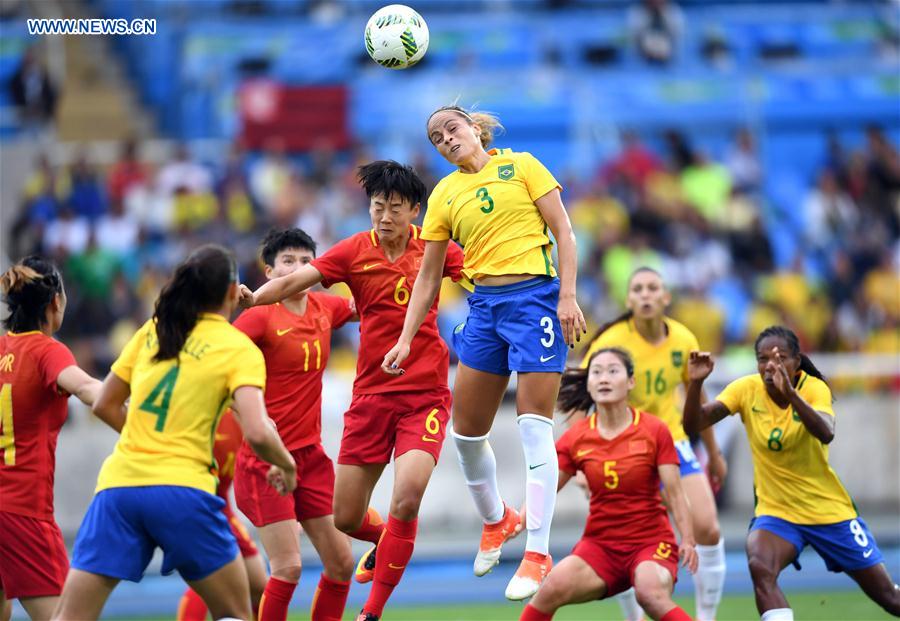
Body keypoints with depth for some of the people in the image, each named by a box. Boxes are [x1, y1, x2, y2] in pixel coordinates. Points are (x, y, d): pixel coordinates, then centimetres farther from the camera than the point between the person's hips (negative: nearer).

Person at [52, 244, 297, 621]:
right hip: (181, 489, -3)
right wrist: (287, 466, 8)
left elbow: (104, 405, 22)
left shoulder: (152, 331, 15)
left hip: (118, 482, 4)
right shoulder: (240, 349, 2)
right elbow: (257, 433, -12)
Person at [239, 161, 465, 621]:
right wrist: (254, 297, -31)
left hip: (424, 395, -2)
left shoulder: (433, 247, -2)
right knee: (343, 519, 4)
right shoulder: (354, 251, -3)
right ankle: (389, 546, 40)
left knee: (406, 500, -22)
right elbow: (295, 280, -13)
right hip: (371, 393, 2)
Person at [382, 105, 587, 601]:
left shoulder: (520, 165, 2)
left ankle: (538, 553, -10)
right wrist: (406, 338, 9)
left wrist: (568, 297, -10)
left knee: (534, 426, -10)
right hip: (485, 305, 5)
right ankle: (495, 521, 31)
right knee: (466, 430, 5)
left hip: (536, 296, -5)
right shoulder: (444, 195, 12)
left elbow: (563, 231, 0)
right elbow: (428, 275, 15)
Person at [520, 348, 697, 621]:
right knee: (551, 589, -23)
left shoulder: (654, 431, -4)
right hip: (600, 544, 3)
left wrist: (687, 540, -17)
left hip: (651, 542, -3)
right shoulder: (576, 438, 2)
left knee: (651, 594, -34)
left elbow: (674, 491, -6)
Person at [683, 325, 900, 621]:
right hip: (775, 511, 1)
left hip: (829, 508, -1)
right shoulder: (747, 389, -9)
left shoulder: (814, 388, -16)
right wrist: (696, 383, -33)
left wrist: (789, 392, -50)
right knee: (760, 568, -33)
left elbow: (825, 433, -37)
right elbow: (693, 424, -15)